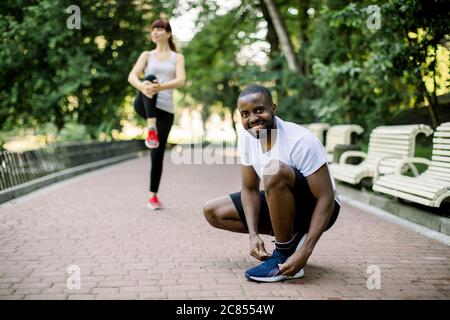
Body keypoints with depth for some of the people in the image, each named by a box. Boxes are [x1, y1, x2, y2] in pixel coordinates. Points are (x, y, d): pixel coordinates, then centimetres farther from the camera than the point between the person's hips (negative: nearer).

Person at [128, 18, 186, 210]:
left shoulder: (177, 57, 12)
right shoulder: (147, 55, 14)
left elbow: (181, 81, -7)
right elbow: (132, 76, -4)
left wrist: (161, 87, -28)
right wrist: (143, 87, -28)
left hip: (165, 109, 1)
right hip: (144, 105, 0)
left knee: (158, 154, -2)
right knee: (150, 78, -32)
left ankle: (153, 195, 13)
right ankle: (151, 129, -43)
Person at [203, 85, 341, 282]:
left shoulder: (302, 140, -27)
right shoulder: (245, 136, -8)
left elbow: (326, 199, -27)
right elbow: (249, 189, -2)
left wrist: (304, 253, -33)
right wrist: (253, 235, -16)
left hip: (315, 209, -7)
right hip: (281, 205, 7)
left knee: (275, 170, -36)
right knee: (212, 211, 2)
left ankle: (284, 254, -19)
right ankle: (289, 237, 1)